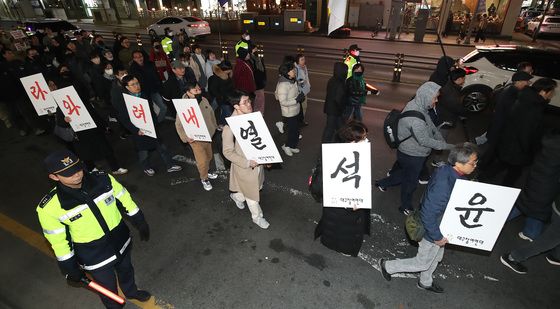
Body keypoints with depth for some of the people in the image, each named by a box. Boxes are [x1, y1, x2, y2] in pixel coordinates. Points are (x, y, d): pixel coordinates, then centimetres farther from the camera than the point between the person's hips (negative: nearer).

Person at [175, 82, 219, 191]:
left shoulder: (204, 100, -7)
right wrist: (186, 137, -26)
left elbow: (211, 113, 11)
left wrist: (214, 126, 17)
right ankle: (204, 178, 26)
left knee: (209, 156, 23)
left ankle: (206, 172, 50)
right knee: (202, 161, -2)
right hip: (195, 139, -6)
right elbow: (178, 125, -17)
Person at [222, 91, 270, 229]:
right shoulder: (230, 126, -27)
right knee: (252, 194, 16)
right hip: (244, 166, -6)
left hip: (257, 161, 6)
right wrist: (247, 162, -26)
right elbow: (228, 152, -21)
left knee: (256, 186, 27)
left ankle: (237, 196, 58)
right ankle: (257, 217, 44)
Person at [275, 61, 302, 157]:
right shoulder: (283, 85, -26)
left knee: (296, 130, 20)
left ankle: (292, 146, 39)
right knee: (293, 130, 4)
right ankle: (287, 146, 29)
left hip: (296, 111, 9)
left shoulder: (292, 81, 1)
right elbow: (283, 102, -27)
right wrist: (296, 100, -26)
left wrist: (300, 95, 0)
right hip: (289, 113, -9)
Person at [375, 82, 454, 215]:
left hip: (415, 153, 9)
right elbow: (424, 140, -29)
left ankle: (383, 183, 47)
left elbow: (431, 127, 9)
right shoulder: (414, 115, -33)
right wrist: (447, 146, -21)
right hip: (412, 155, -9)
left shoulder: (420, 107, -1)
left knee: (405, 174, 29)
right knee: (411, 182, 13)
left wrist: (442, 141, 2)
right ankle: (406, 207, 37)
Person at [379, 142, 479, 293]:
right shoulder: (443, 186, -39)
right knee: (422, 263, 15)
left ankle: (425, 282, 55)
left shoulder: (447, 170, -12)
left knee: (436, 258, 30)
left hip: (439, 227, 9)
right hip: (432, 231, -9)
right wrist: (437, 237, -22)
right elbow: (428, 215, -33)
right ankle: (387, 266, 33)